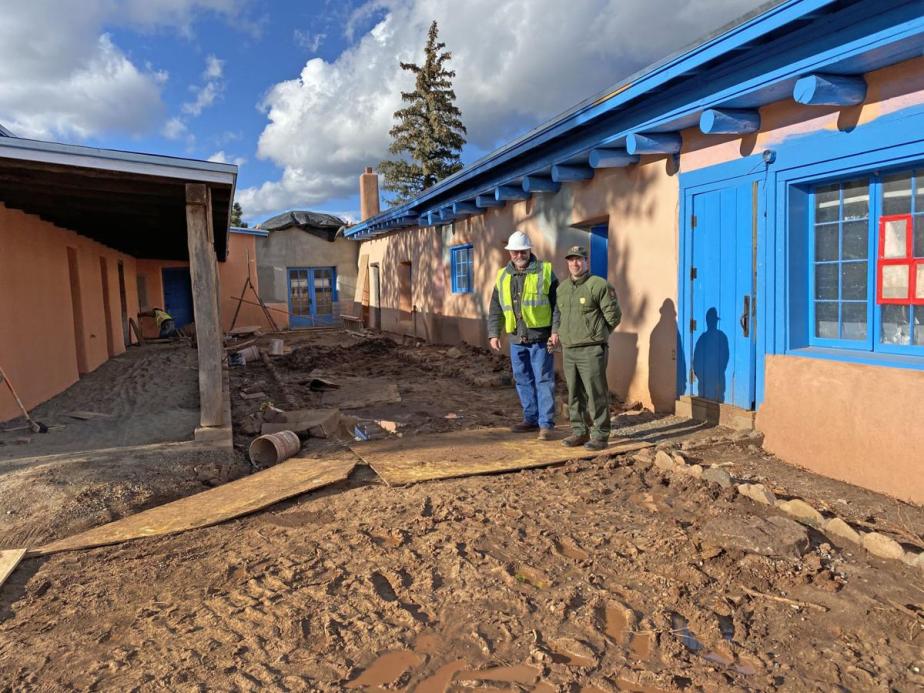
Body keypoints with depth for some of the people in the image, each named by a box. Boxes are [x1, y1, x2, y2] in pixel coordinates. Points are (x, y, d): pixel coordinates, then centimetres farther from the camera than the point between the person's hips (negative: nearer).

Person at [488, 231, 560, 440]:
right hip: (516, 339, 5)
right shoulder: (503, 276, 11)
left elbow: (557, 304, -3)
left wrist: (556, 331, -10)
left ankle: (546, 423, 3)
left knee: (543, 380, -2)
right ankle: (531, 418, 25)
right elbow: (496, 309, 13)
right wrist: (494, 334, 5)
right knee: (523, 380, 12)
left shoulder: (545, 271, -1)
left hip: (540, 337, -5)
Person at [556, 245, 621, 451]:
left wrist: (597, 334, 8)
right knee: (574, 395, 12)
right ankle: (579, 432, 22)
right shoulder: (562, 288, 13)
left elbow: (614, 316, -4)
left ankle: (600, 435, 6)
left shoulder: (598, 285, -8)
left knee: (596, 394, -2)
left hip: (591, 350, -6)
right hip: (568, 350, 7)